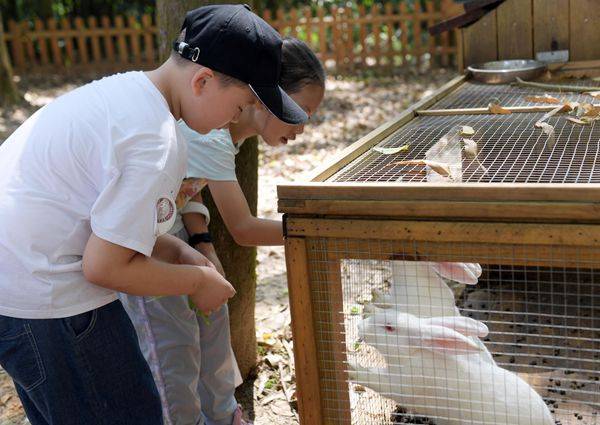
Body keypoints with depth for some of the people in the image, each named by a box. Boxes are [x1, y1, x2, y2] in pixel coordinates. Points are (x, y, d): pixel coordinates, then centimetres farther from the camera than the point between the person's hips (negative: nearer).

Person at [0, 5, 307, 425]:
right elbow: (105, 266, -20)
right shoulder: (156, 144, -22)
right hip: (44, 303, -10)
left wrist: (179, 252, 8)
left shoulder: (120, 88, 8)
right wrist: (197, 281, -7)